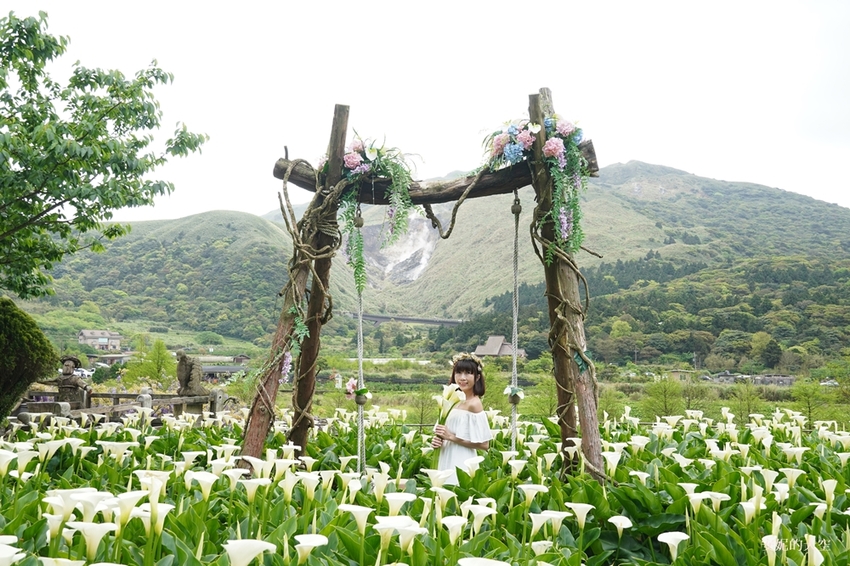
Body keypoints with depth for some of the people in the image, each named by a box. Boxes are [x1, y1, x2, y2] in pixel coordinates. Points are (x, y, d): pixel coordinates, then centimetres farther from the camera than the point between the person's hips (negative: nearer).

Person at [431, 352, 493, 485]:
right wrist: (439, 440, 0)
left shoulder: (474, 403, -13)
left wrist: (452, 437, -16)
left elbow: (484, 444, -16)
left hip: (461, 465, -8)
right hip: (448, 463, 8)